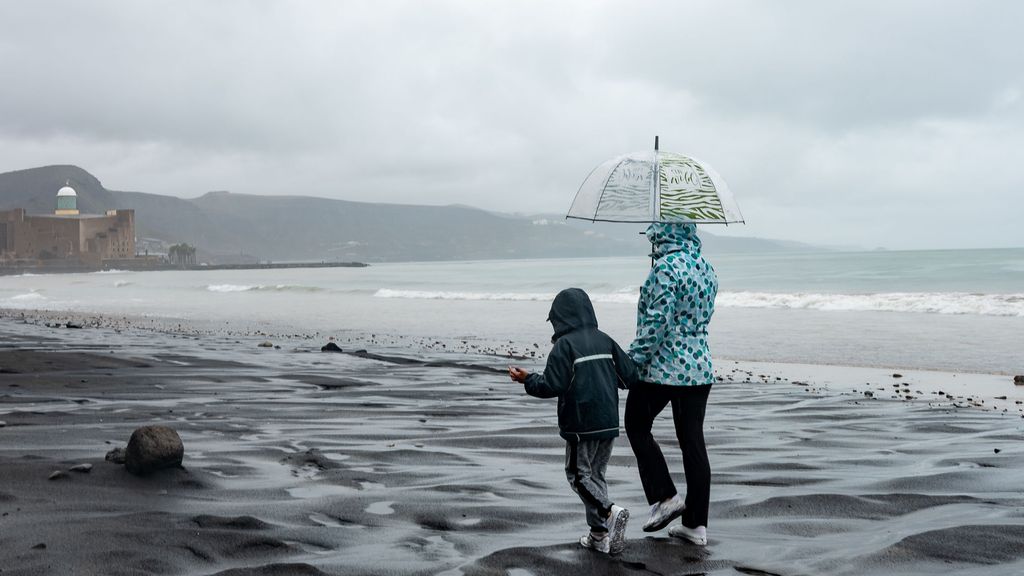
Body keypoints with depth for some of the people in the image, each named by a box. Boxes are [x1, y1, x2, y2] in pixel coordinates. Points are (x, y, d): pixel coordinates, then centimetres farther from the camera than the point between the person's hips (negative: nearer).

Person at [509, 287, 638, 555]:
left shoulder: (564, 345, -10)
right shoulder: (605, 341, 8)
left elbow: (552, 385, -14)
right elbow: (629, 376, 6)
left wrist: (527, 379, 2)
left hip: (581, 425, -6)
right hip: (609, 422, 6)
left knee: (579, 475, 5)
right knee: (596, 474, 15)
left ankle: (609, 512, -16)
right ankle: (600, 535, 14)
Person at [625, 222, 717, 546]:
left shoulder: (666, 267, -16)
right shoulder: (705, 266, 10)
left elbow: (656, 321, -21)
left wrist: (634, 360, -14)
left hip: (662, 367, -7)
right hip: (700, 368, 7)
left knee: (637, 426, 14)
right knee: (692, 440, 9)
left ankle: (664, 497, 7)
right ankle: (696, 524, 13)